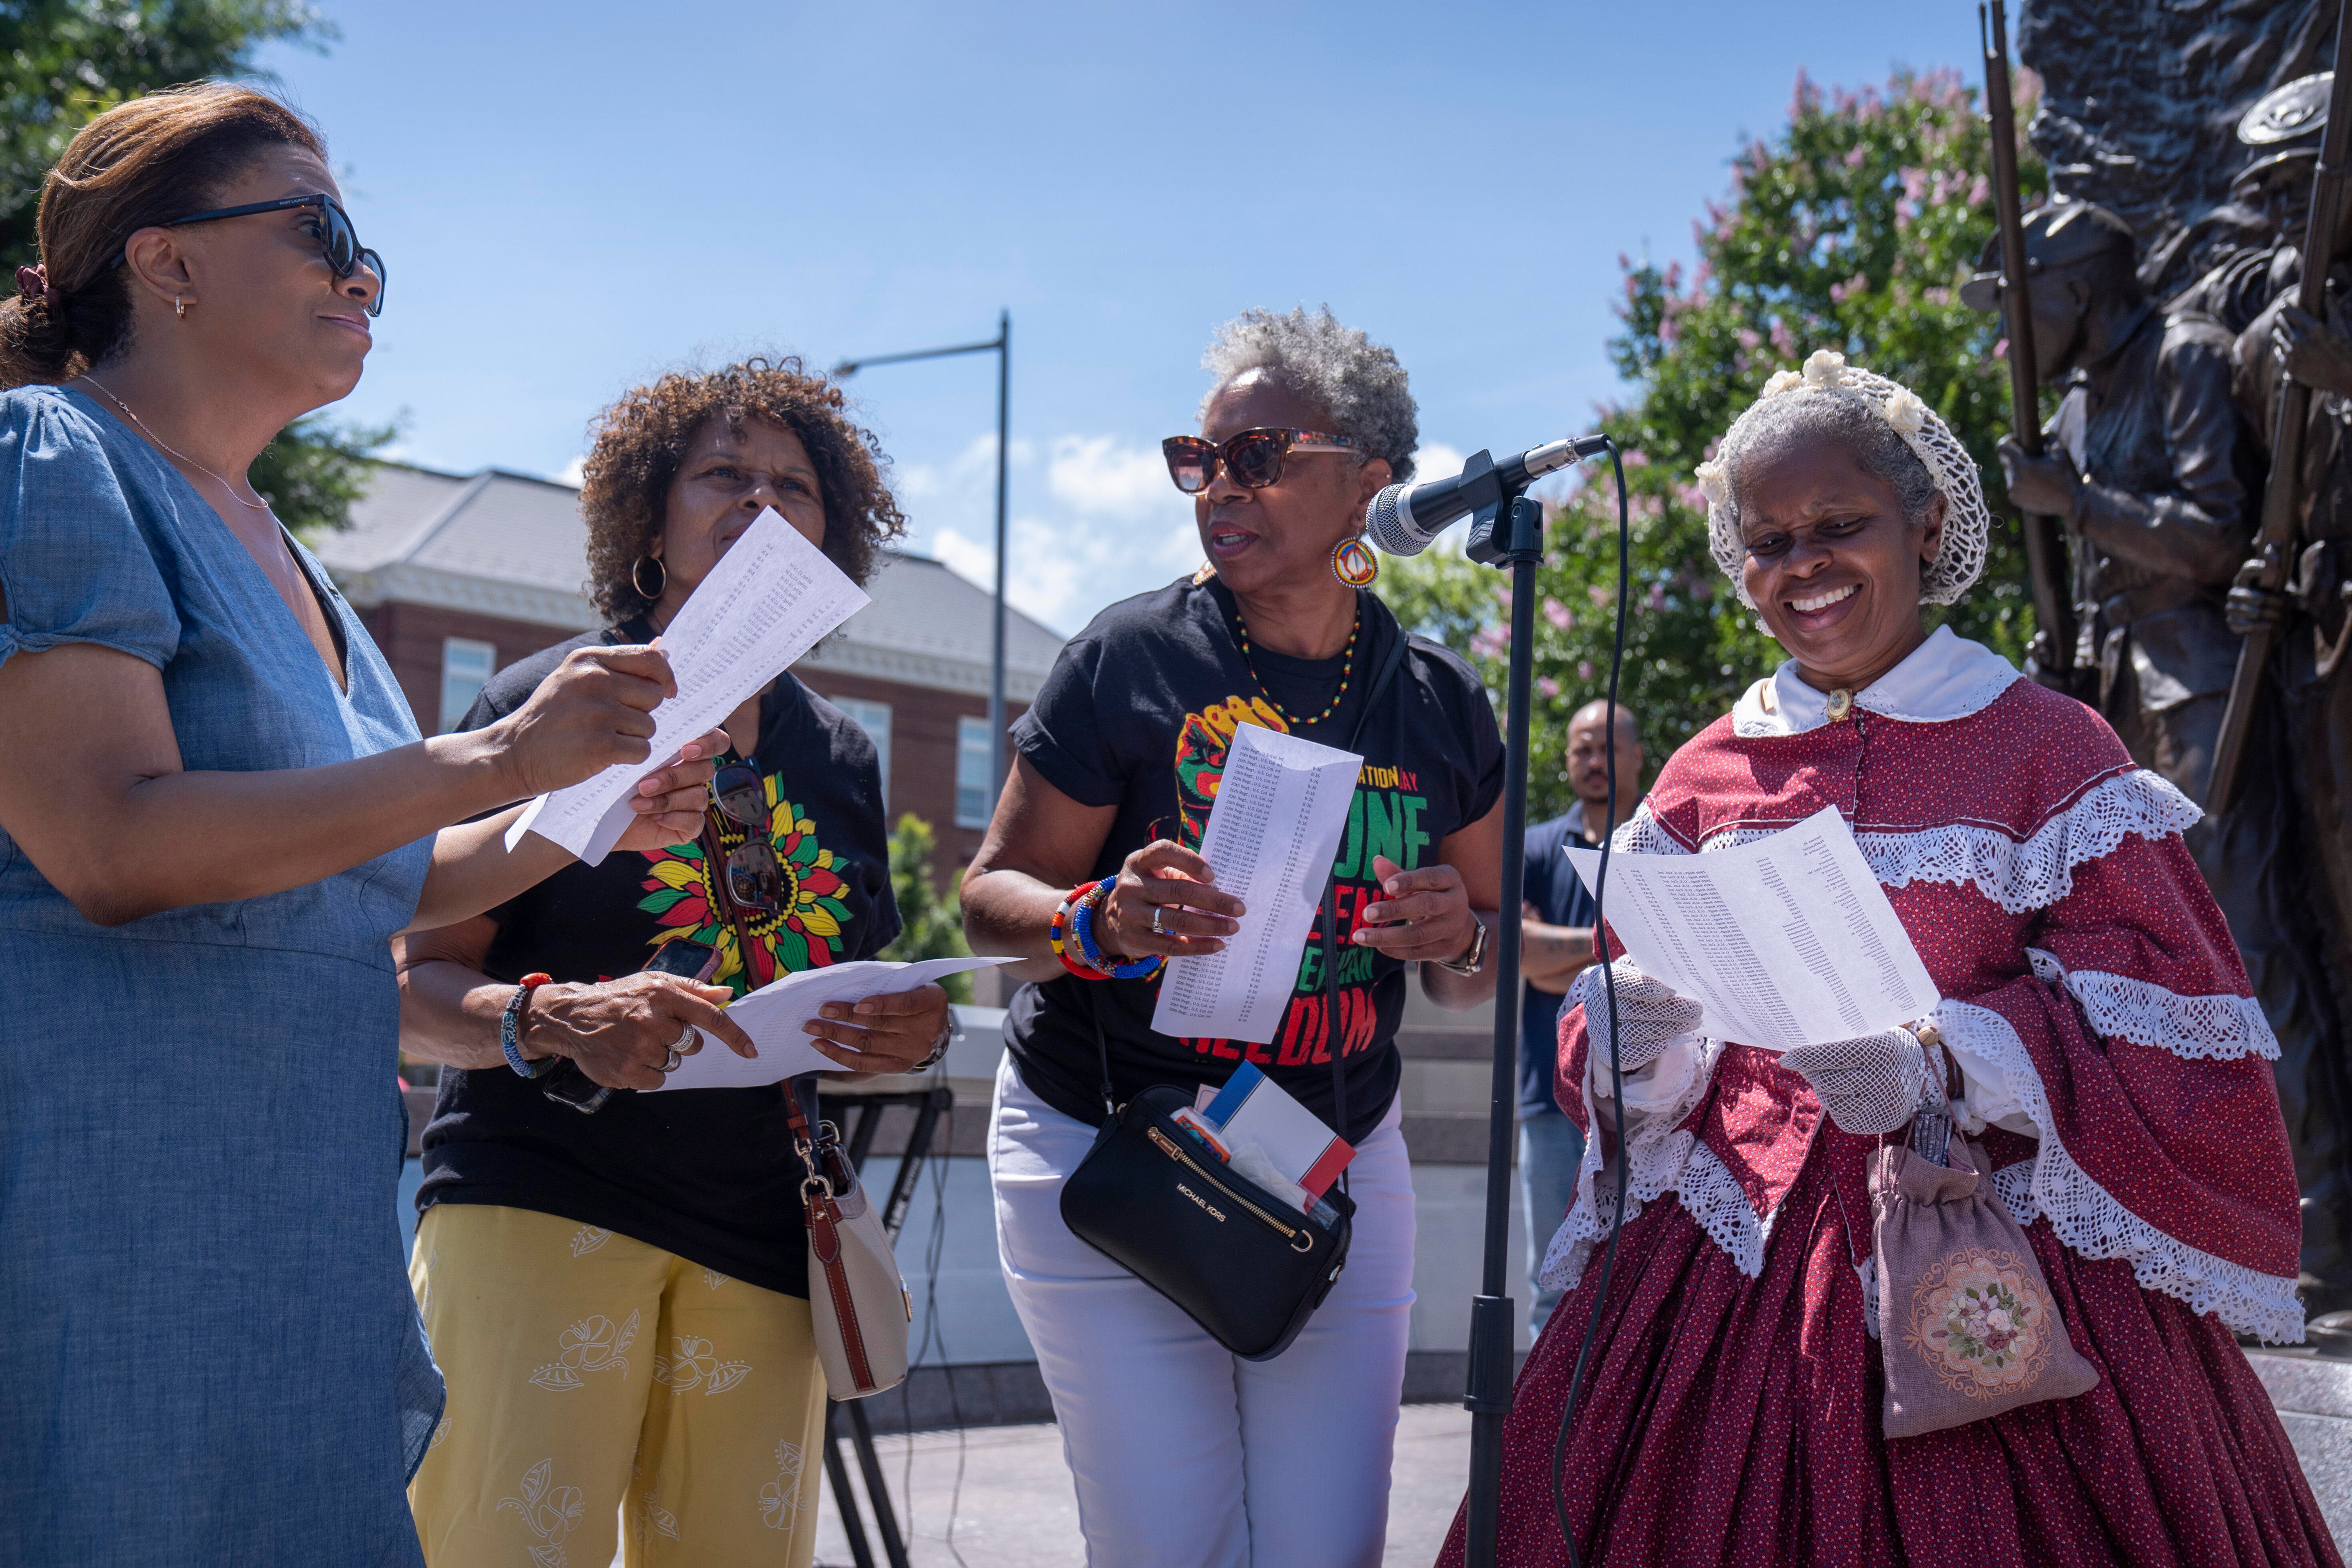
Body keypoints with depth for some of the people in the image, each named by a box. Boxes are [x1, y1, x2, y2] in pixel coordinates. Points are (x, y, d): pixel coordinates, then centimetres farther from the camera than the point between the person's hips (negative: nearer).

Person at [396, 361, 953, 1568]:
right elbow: (415, 989, -1)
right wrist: (554, 1020, -21)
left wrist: (911, 1037, 1)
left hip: (759, 1232, 5)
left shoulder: (840, 755, 17)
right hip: (542, 1199, -4)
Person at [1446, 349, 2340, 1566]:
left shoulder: (2048, 749, 1)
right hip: (1736, 1263, 3)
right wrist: (1636, 1039, -10)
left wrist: (1943, 1064, -22)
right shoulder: (1704, 780, 11)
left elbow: (2150, 1031, -6)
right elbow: (1619, 1034, 13)